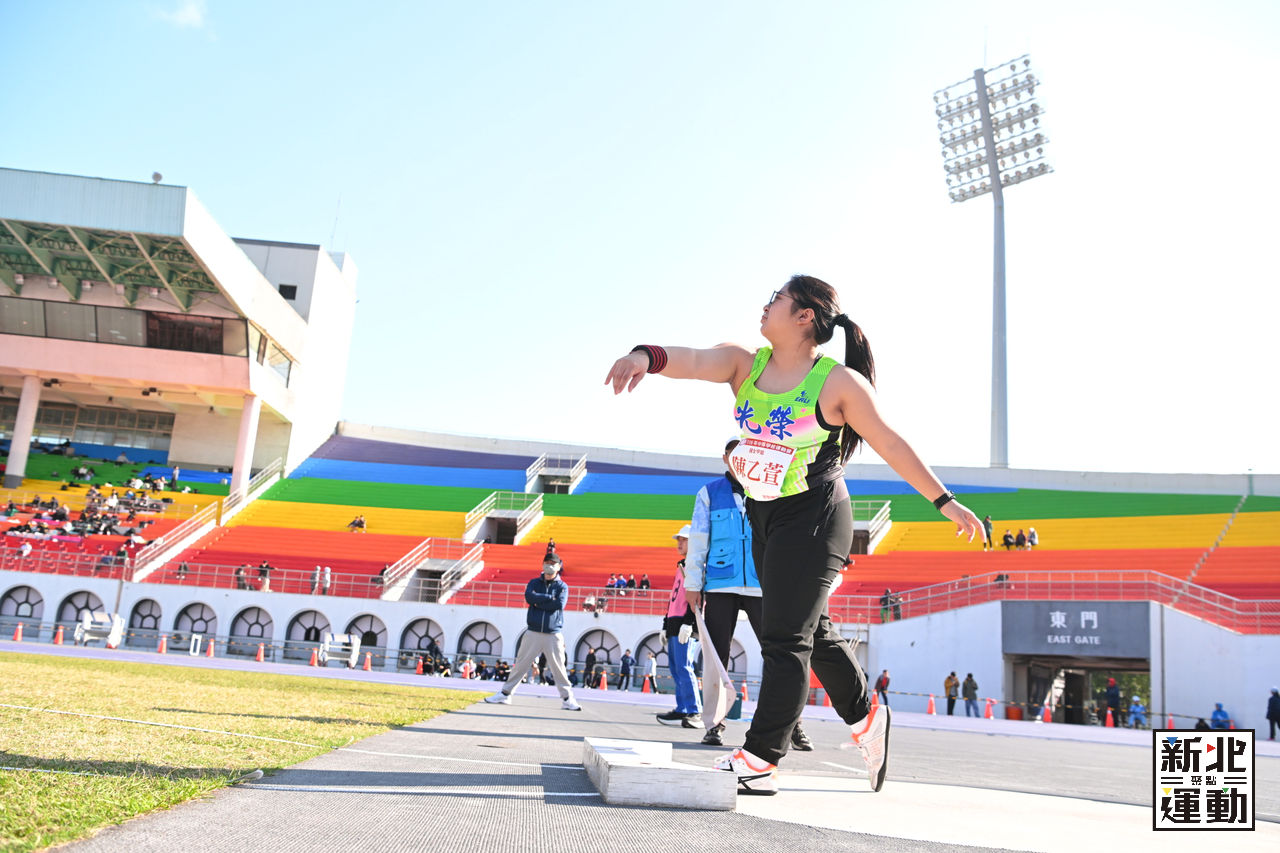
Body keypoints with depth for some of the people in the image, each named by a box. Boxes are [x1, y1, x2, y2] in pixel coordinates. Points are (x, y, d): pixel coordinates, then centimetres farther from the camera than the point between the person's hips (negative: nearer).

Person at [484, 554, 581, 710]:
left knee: (559, 667, -2)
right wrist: (550, 598, -11)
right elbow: (529, 596, -11)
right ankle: (504, 694, 13)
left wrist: (538, 602, -9)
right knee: (520, 664, 4)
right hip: (533, 633, 1)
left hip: (553, 635, -1)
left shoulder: (562, 586, 5)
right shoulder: (534, 583, 10)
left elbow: (560, 605, -13)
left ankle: (567, 699, 6)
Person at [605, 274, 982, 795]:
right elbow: (692, 361, -18)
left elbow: (892, 445, -5)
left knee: (785, 639, -8)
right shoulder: (744, 365, 0)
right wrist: (646, 356, -41)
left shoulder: (839, 382, -12)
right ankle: (866, 717, 39)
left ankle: (760, 760, -1)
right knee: (813, 635, 19)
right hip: (764, 519, 7)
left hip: (814, 520, -7)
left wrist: (946, 503, 0)